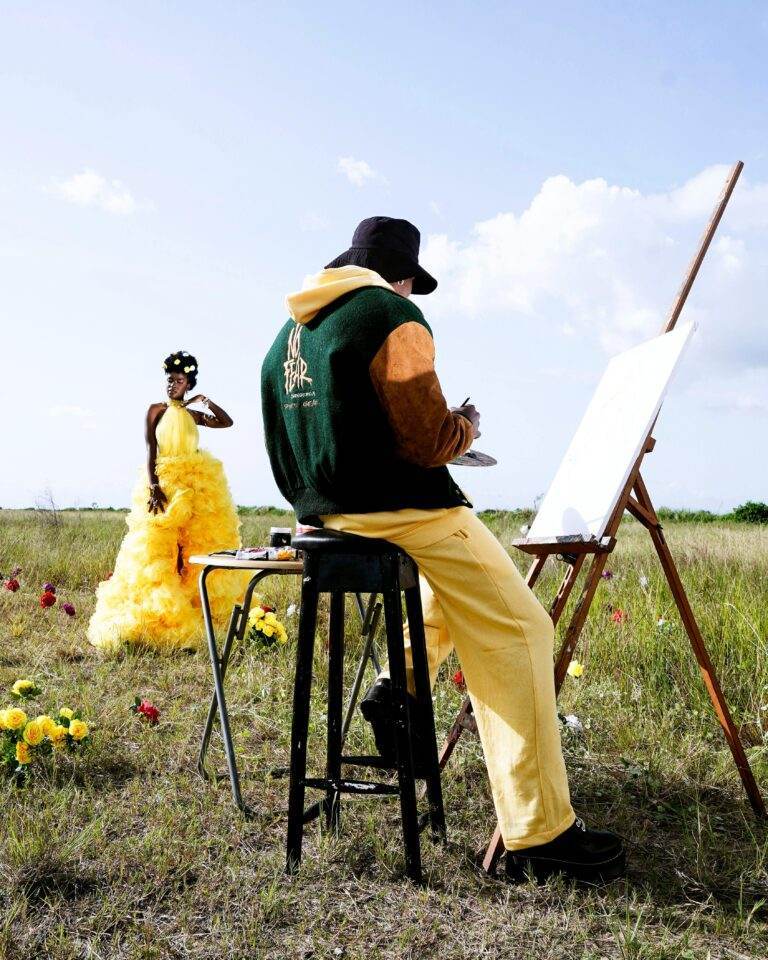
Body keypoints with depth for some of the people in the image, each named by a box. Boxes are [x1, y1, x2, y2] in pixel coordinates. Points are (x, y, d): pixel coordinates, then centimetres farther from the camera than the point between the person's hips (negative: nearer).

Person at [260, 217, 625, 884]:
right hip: (399, 512, -9)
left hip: (325, 513, 9)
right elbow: (428, 441, -16)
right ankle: (539, 835, -6)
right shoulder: (391, 314, -10)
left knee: (457, 572, 32)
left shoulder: (289, 332, 16)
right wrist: (468, 427, 6)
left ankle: (400, 684, 20)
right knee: (515, 632, -4)